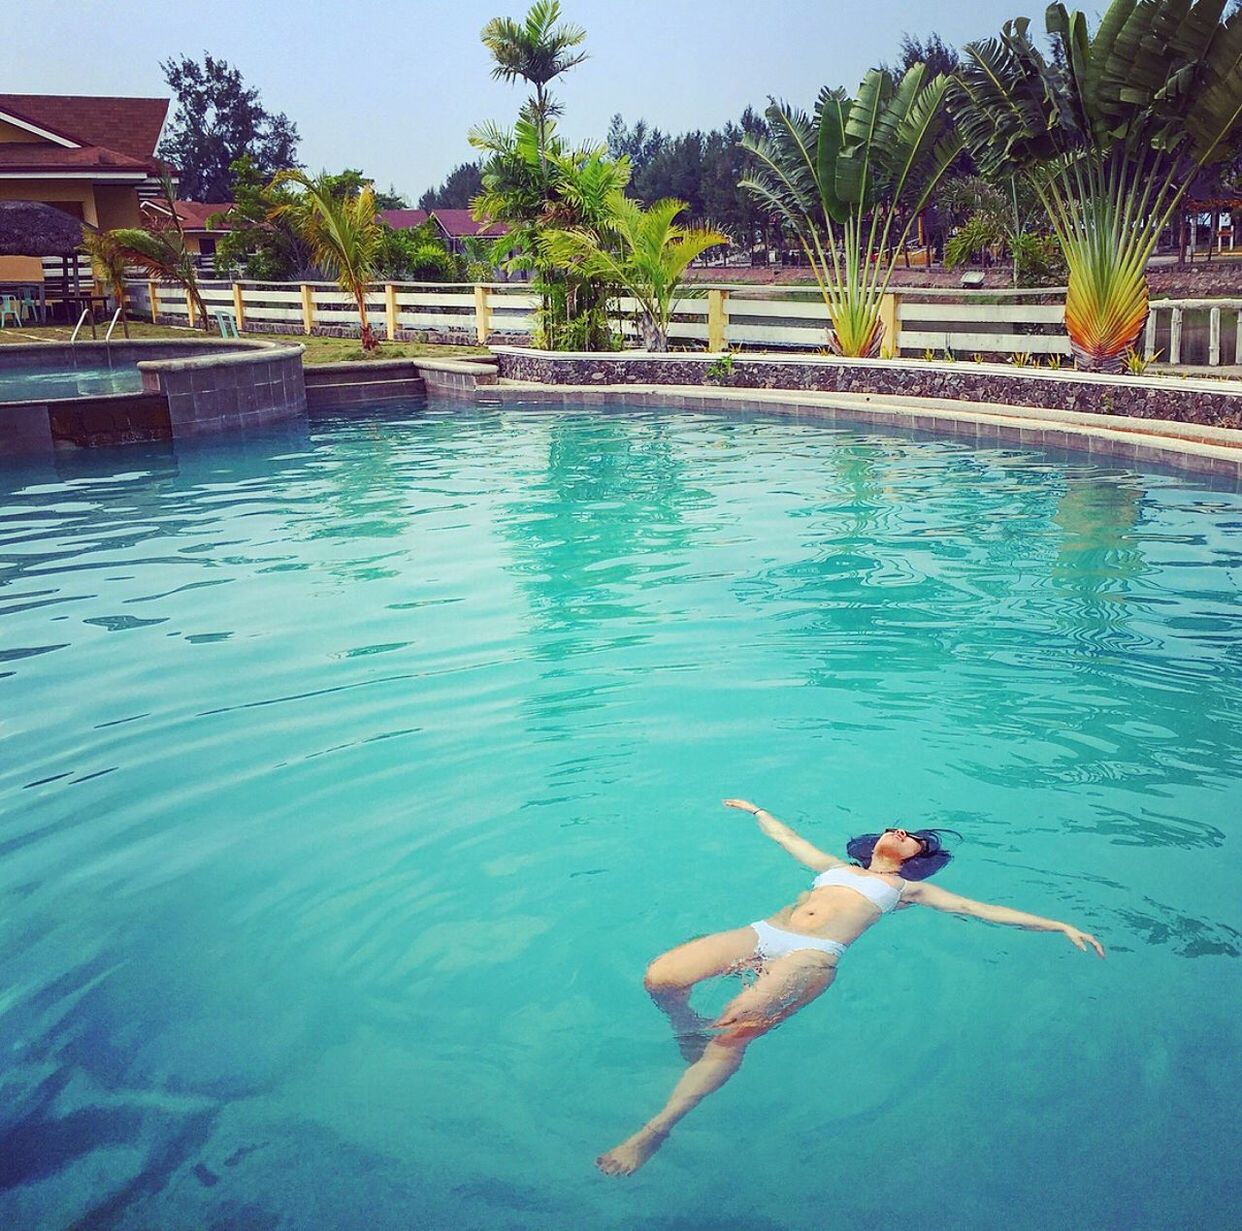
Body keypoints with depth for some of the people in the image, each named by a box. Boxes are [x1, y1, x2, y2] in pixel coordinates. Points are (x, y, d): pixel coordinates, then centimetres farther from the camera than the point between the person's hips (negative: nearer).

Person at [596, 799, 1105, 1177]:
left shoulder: (907, 887, 24)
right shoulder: (836, 867, 35)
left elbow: (981, 908, 20)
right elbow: (786, 836, 50)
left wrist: (1061, 926, 14)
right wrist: (756, 809, 64)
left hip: (813, 955, -4)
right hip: (763, 933, 4)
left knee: (733, 1031, -28)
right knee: (660, 978, -19)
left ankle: (653, 1131, -26)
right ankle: (691, 1039, 8)